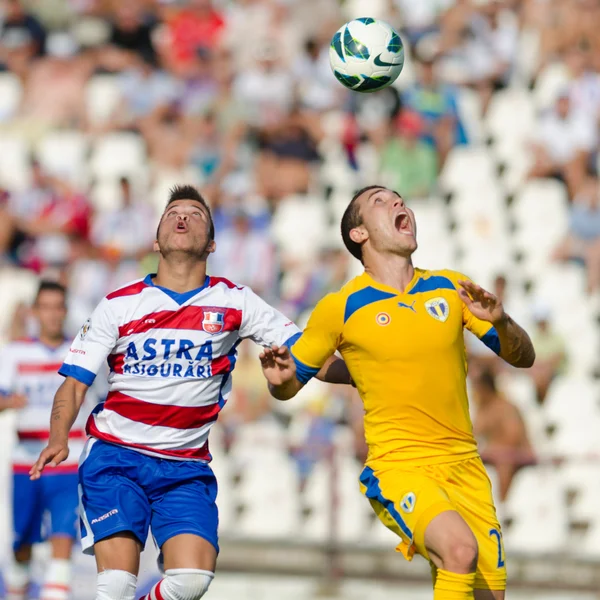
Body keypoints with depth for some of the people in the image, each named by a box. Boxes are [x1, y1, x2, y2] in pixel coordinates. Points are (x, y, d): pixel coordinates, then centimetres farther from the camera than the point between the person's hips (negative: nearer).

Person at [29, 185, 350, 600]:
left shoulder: (234, 302, 6)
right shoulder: (119, 306, 5)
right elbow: (74, 383, 4)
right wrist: (59, 439, -15)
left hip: (186, 468, 1)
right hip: (115, 456, -1)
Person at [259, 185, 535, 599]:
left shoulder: (451, 288, 7)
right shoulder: (341, 308, -2)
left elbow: (522, 358, 9)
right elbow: (290, 385, 8)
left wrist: (500, 322, -12)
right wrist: (279, 379, -16)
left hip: (463, 465, 5)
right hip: (397, 467, -5)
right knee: (460, 549, -31)